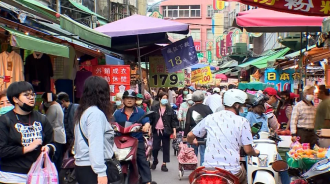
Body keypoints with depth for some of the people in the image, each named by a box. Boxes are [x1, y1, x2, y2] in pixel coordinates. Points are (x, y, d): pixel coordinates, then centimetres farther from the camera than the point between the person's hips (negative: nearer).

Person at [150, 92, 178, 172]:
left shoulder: (170, 110, 3)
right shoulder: (154, 108, 3)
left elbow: (174, 121, 3)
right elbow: (150, 119, 5)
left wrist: (174, 131, -3)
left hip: (166, 131, 0)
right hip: (156, 131, 0)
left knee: (166, 148, 4)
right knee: (155, 148, 1)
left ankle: (164, 164, 13)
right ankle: (155, 161, 27)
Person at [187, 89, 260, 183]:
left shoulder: (210, 118, 5)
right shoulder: (242, 122, -3)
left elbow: (190, 136, 14)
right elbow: (248, 150, -3)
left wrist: (193, 142, 37)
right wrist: (255, 153, 20)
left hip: (209, 168, 2)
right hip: (232, 172, -1)